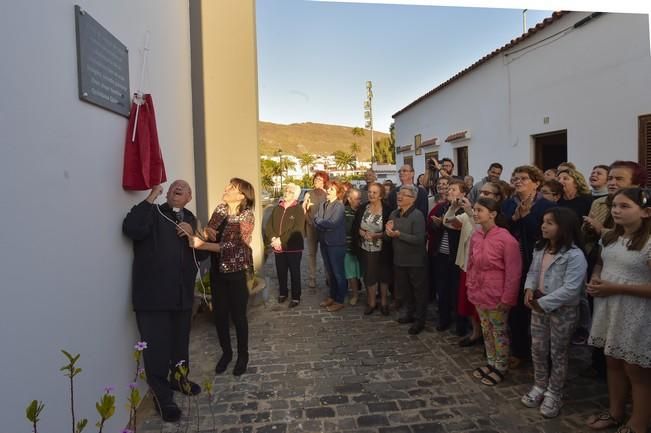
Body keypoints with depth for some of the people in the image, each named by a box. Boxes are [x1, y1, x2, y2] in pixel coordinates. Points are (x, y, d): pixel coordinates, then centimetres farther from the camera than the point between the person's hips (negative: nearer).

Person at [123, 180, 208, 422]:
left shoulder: (189, 219, 14)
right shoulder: (153, 213, -2)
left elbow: (202, 255, 12)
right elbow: (131, 229, -23)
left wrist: (192, 234, -7)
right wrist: (150, 198, -18)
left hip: (182, 294, 6)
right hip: (153, 295, -5)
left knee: (181, 341, 19)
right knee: (157, 347, 0)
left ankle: (178, 379, 41)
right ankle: (163, 396, 16)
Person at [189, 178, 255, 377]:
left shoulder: (247, 216, -15)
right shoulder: (220, 209, 4)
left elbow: (230, 246, -22)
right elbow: (209, 232, 2)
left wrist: (200, 245, -30)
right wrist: (205, 231, -21)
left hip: (236, 272, -5)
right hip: (217, 270, 5)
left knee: (238, 315, 6)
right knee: (219, 314, 12)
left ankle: (243, 355, 26)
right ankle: (226, 352, 33)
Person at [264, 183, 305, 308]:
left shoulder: (298, 209, -7)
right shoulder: (277, 208, 9)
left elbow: (297, 229, -18)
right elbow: (268, 226, 5)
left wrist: (281, 240, -20)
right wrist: (273, 238, -13)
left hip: (293, 248, -4)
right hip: (278, 248, 4)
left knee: (294, 273, 6)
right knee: (280, 272, 14)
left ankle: (296, 297, 17)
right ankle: (283, 293, 33)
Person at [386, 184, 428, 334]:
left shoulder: (417, 216, -17)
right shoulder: (393, 214, 5)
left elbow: (419, 239, -26)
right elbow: (389, 235, 14)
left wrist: (399, 234, -28)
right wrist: (388, 232, -9)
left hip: (415, 261, -7)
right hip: (399, 260, 7)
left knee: (419, 291, 8)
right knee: (403, 289, 19)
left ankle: (419, 320, 21)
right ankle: (409, 313, 39)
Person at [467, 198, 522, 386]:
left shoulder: (506, 239, -21)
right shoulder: (475, 236, -2)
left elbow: (513, 273, -17)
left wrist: (507, 299, -15)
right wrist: (470, 286, 10)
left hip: (496, 296, -6)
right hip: (479, 293, 6)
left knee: (499, 332, 11)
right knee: (486, 330, 20)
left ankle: (501, 367, 29)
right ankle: (491, 363, 37)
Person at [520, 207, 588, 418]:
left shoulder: (575, 255, -21)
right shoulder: (540, 248, 5)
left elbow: (570, 289, -26)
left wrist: (543, 303, -22)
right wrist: (529, 289, -8)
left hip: (563, 310, -7)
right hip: (539, 305, 7)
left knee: (558, 353, 10)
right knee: (537, 349, 16)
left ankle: (553, 394, 27)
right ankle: (539, 387, 34)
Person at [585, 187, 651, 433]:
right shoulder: (610, 238, 6)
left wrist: (614, 288, -21)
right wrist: (594, 280, -1)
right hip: (608, 311, 7)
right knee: (613, 363, 20)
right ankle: (615, 413, 39)